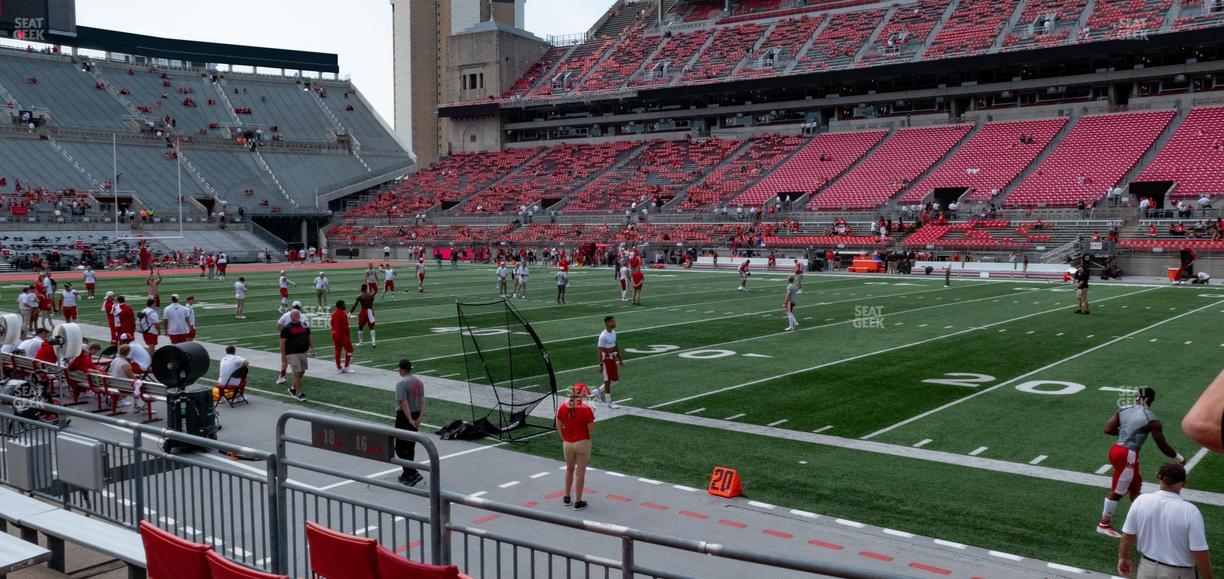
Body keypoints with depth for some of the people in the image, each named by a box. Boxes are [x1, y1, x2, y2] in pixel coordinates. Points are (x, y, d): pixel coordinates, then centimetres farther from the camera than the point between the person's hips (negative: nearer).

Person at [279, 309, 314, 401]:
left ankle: (293, 388, 32)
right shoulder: (287, 328, -7)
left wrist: (312, 348, 9)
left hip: (303, 352, 6)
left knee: (302, 372, 12)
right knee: (297, 373, -8)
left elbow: (309, 337, 19)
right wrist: (283, 356, -11)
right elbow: (282, 342, -7)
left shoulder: (304, 325, 11)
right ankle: (299, 394, 1)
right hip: (293, 354, -6)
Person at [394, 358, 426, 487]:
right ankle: (407, 475, 24)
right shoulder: (419, 382, 8)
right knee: (410, 447, 16)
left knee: (400, 448, -2)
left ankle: (413, 473, -13)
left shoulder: (401, 383, -16)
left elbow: (404, 403, -23)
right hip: (416, 416, 8)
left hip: (404, 416, -8)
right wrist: (419, 417, -4)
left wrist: (410, 419, -25)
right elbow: (422, 401, 2)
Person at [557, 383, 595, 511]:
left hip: (567, 443, 4)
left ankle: (567, 497, 36)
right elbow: (590, 429, -14)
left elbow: (559, 427, 3)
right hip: (582, 443, -4)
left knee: (569, 469, 24)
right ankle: (578, 502, 16)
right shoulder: (586, 410, -18)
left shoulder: (562, 408, -6)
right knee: (580, 472, 8)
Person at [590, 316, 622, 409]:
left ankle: (598, 391, 27)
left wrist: (620, 360, 18)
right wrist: (601, 364, -20)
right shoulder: (603, 336, -19)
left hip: (613, 358, 8)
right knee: (608, 380, 0)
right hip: (606, 358, -8)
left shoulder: (613, 332, 7)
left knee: (615, 379, 12)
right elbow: (600, 350, -18)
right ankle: (609, 402, 10)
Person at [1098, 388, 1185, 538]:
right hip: (1127, 456, -7)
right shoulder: (1152, 420, -10)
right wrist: (1179, 459, 11)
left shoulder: (1123, 410, 4)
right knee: (1117, 492, 6)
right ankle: (1104, 525, 16)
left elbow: (1108, 429, 4)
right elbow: (1163, 446, -5)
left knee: (1135, 484, 23)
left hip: (1116, 450, 7)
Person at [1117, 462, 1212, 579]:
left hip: (1147, 569, 3)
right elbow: (1200, 554, -18)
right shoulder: (1190, 511, -22)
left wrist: (1124, 557, 16)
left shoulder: (1141, 501, -11)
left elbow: (1127, 535, -1)